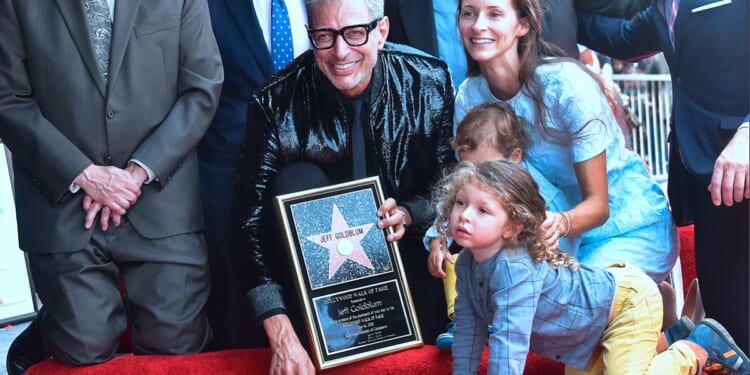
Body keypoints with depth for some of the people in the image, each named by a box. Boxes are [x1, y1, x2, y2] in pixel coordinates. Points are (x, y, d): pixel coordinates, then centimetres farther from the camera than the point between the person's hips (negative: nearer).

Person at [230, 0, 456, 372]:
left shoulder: (430, 82, -14)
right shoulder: (277, 102, -19)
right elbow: (250, 221, -22)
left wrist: (408, 215, -25)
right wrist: (281, 336, -33)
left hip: (403, 242, 0)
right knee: (296, 181, -29)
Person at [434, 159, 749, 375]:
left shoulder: (515, 268, -39)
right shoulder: (467, 263, -12)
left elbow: (509, 341, -42)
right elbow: (469, 327, -2)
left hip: (627, 300, -9)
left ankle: (698, 346, 4)